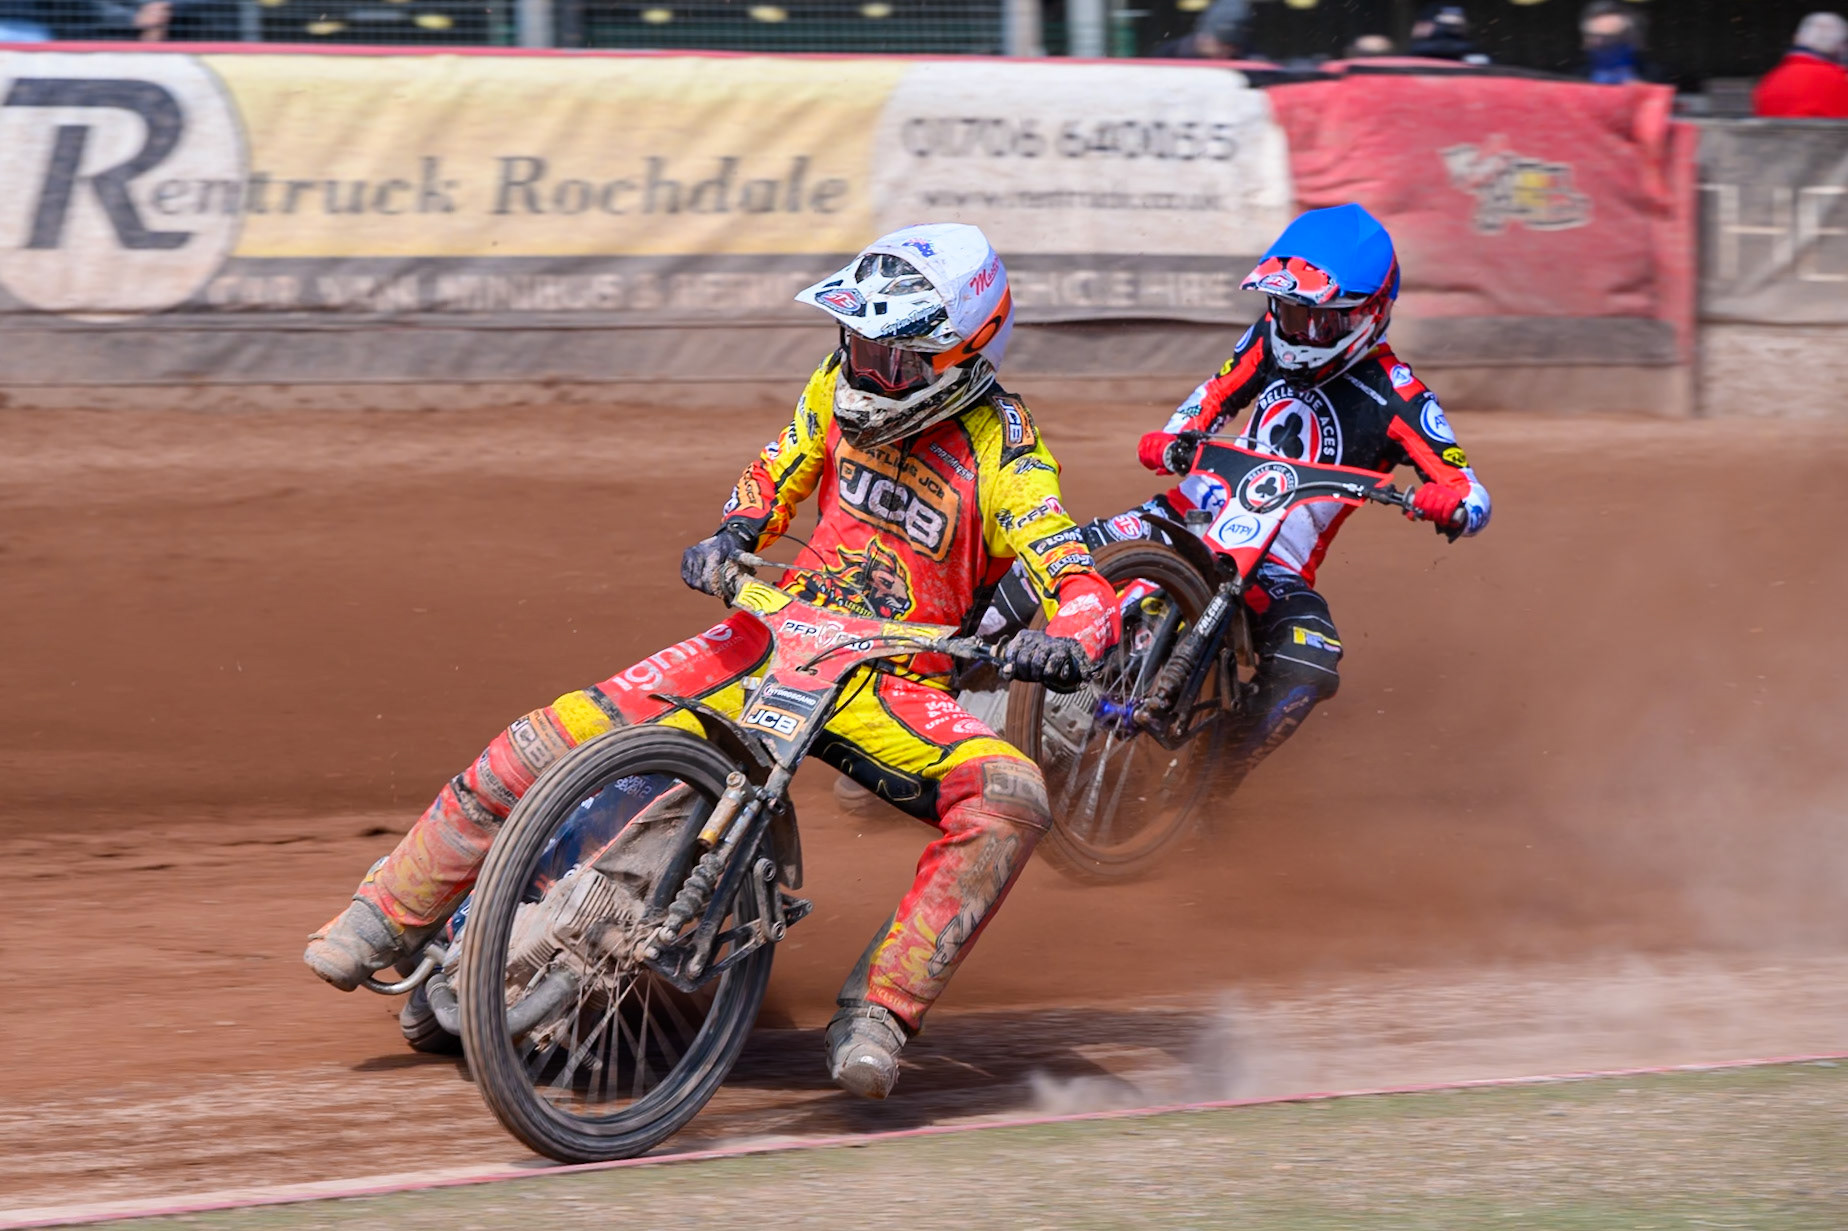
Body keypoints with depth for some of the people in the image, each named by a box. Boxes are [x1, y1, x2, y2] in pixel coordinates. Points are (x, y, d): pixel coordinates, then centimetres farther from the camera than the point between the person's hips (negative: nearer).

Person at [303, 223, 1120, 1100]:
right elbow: (774, 478, 17)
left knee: (1011, 798, -34)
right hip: (779, 633, 3)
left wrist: (1066, 644, -45)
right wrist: (733, 535, -6)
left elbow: (1084, 590, -22)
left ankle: (879, 1011, -35)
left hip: (898, 680, -3)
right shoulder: (842, 388, 1)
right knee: (551, 742, -11)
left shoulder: (1003, 455, -14)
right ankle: (387, 919, 5)